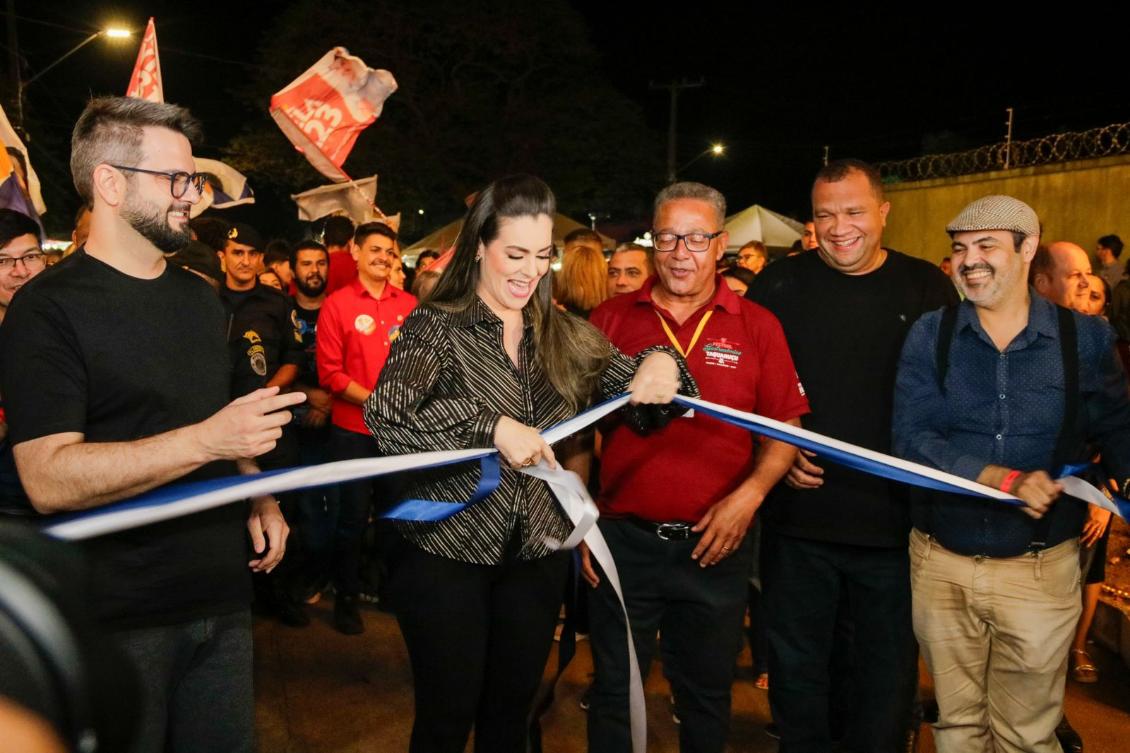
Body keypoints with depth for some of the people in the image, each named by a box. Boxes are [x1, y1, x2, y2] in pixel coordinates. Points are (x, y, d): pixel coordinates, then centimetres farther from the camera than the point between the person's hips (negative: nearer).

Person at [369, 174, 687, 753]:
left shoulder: (567, 337, 4)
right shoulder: (436, 326, -9)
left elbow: (635, 390, 8)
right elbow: (385, 417, -23)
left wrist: (661, 365, -14)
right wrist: (491, 427, -31)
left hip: (537, 557, 4)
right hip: (447, 553, -4)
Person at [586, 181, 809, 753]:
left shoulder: (757, 327, -2)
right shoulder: (610, 320, 0)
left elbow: (785, 430, 2)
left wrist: (750, 495, -14)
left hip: (716, 547, 0)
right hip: (623, 540, 0)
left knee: (706, 697, 19)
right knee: (614, 694, 15)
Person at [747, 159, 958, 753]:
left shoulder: (928, 288, 3)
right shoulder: (778, 286, 1)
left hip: (895, 521, 1)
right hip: (799, 518, 0)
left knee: (887, 672, 14)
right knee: (797, 666, 13)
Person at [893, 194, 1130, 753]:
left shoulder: (1085, 338, -1)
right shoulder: (929, 335, -2)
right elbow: (912, 440, -11)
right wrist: (1006, 479, -22)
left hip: (1042, 568, 0)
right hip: (941, 564, 1)